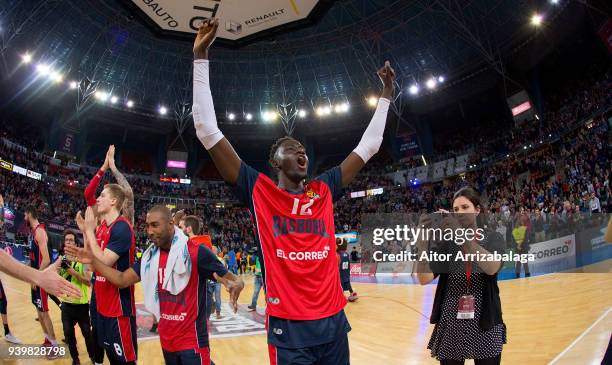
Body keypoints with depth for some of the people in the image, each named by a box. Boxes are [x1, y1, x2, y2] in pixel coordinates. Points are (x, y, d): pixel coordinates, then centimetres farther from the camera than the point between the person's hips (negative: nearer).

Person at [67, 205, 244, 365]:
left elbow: (228, 277, -16)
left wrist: (236, 284, -40)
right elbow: (122, 280, 6)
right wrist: (93, 260, -4)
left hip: (191, 340, -7)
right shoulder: (150, 256, 4)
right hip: (166, 339, 7)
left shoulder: (196, 252, -16)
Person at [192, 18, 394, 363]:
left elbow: (368, 146, 17)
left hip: (333, 320, 4)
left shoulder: (323, 191, 8)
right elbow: (208, 131, -7)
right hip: (289, 326, -4)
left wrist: (385, 95, 18)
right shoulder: (260, 191, -3)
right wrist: (201, 58, -8)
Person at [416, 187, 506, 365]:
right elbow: (424, 279, -14)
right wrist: (422, 240, -29)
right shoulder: (446, 242, -1)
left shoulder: (493, 238, -1)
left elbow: (492, 268, -24)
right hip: (451, 326, 1)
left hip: (485, 326, 0)